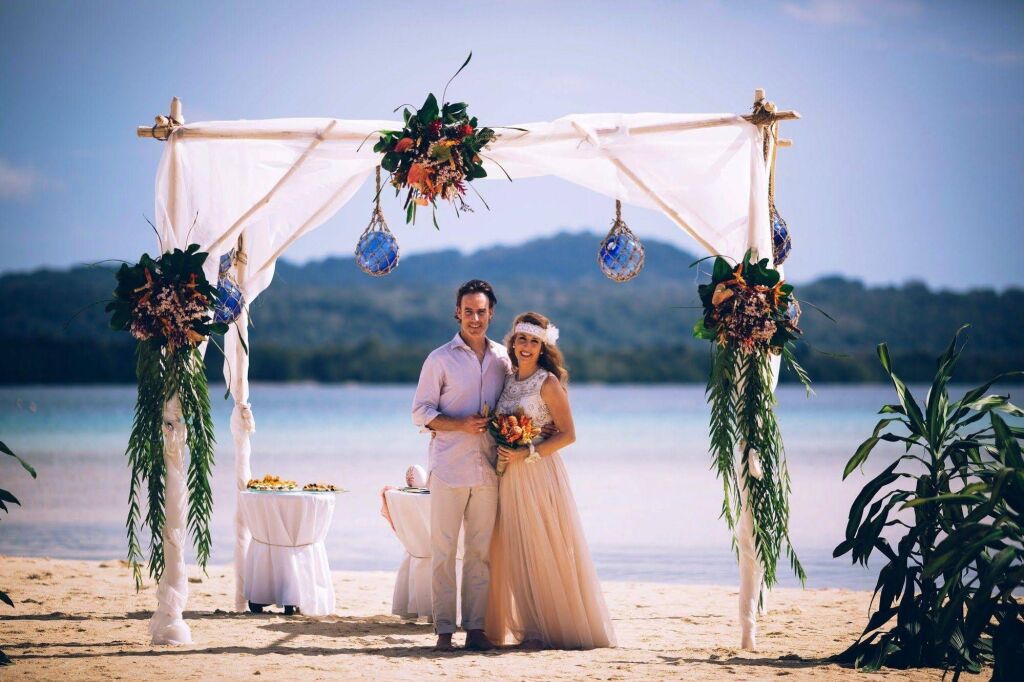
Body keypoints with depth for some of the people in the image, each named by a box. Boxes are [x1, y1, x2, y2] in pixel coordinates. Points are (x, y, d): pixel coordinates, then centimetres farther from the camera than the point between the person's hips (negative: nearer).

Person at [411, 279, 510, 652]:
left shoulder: (502, 358, 11)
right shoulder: (440, 359, 1)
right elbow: (420, 412, 0)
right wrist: (460, 425, -14)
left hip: (488, 469, 3)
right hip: (448, 468, -3)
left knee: (481, 551, 4)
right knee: (443, 550, -3)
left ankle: (476, 628, 7)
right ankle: (444, 629, 1)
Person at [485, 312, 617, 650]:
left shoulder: (549, 382, -7)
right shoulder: (508, 380, 12)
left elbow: (567, 434, -10)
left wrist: (526, 454, -17)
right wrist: (503, 455, 2)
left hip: (540, 474, -6)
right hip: (511, 478, 6)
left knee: (544, 551, -4)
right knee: (515, 552, 6)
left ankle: (554, 628, 3)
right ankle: (529, 628, 11)